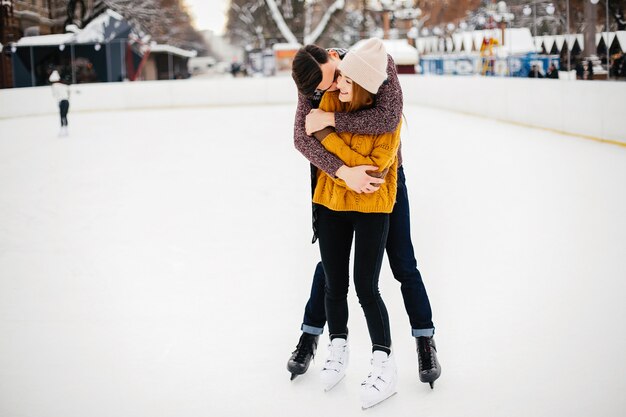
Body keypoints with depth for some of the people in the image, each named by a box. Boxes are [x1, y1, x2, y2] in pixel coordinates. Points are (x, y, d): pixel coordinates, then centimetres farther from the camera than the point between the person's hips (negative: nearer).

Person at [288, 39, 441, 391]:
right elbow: (302, 138, -28)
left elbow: (388, 120, -37)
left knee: (403, 263, 3)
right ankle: (311, 335, 26)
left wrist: (330, 119, -34)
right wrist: (344, 173, -40)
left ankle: (426, 341, 18)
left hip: (385, 175, -1)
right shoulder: (312, 86, -18)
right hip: (340, 175, 2)